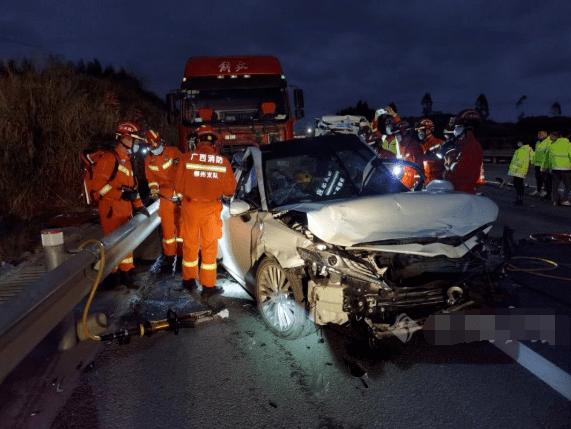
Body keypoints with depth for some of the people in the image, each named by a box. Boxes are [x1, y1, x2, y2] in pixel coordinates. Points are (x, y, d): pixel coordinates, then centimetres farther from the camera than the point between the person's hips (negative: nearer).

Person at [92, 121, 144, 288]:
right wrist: (121, 193, -23)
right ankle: (112, 275, 12)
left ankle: (126, 272, 27)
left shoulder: (127, 160, 17)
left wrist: (139, 205, 14)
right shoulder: (110, 158, -13)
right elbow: (98, 184, -19)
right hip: (111, 208, -9)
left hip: (125, 208, 9)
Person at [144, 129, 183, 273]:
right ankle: (169, 256, 13)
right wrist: (154, 190, -2)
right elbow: (151, 178, 13)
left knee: (181, 223, 4)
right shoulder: (148, 159, 8)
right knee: (167, 225, 2)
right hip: (165, 194, 3)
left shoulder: (173, 152, -7)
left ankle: (181, 254, 14)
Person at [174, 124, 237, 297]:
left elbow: (178, 185, -3)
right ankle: (208, 286, 11)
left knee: (190, 244, 14)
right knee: (209, 246, 7)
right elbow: (230, 189, -1)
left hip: (190, 206, 1)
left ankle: (189, 280, 27)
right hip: (211, 208, -1)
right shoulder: (223, 161, -7)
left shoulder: (187, 158, -8)